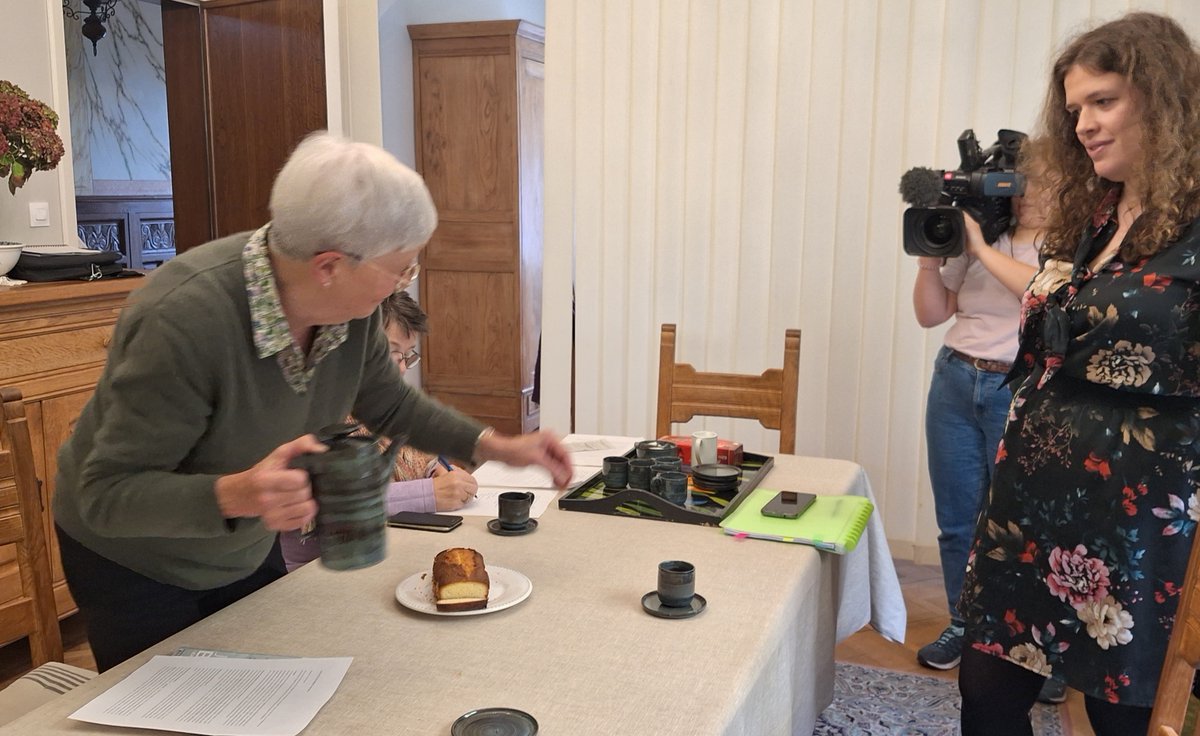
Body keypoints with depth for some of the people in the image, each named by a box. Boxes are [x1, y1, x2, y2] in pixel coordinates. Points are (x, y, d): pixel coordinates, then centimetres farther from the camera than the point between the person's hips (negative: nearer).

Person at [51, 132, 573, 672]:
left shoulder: (350, 304, -17)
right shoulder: (183, 321, -36)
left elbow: (387, 403, 2)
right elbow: (107, 492, -30)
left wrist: (496, 446, -6)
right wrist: (237, 494, -47)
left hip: (248, 553, 6)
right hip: (133, 560, -5)